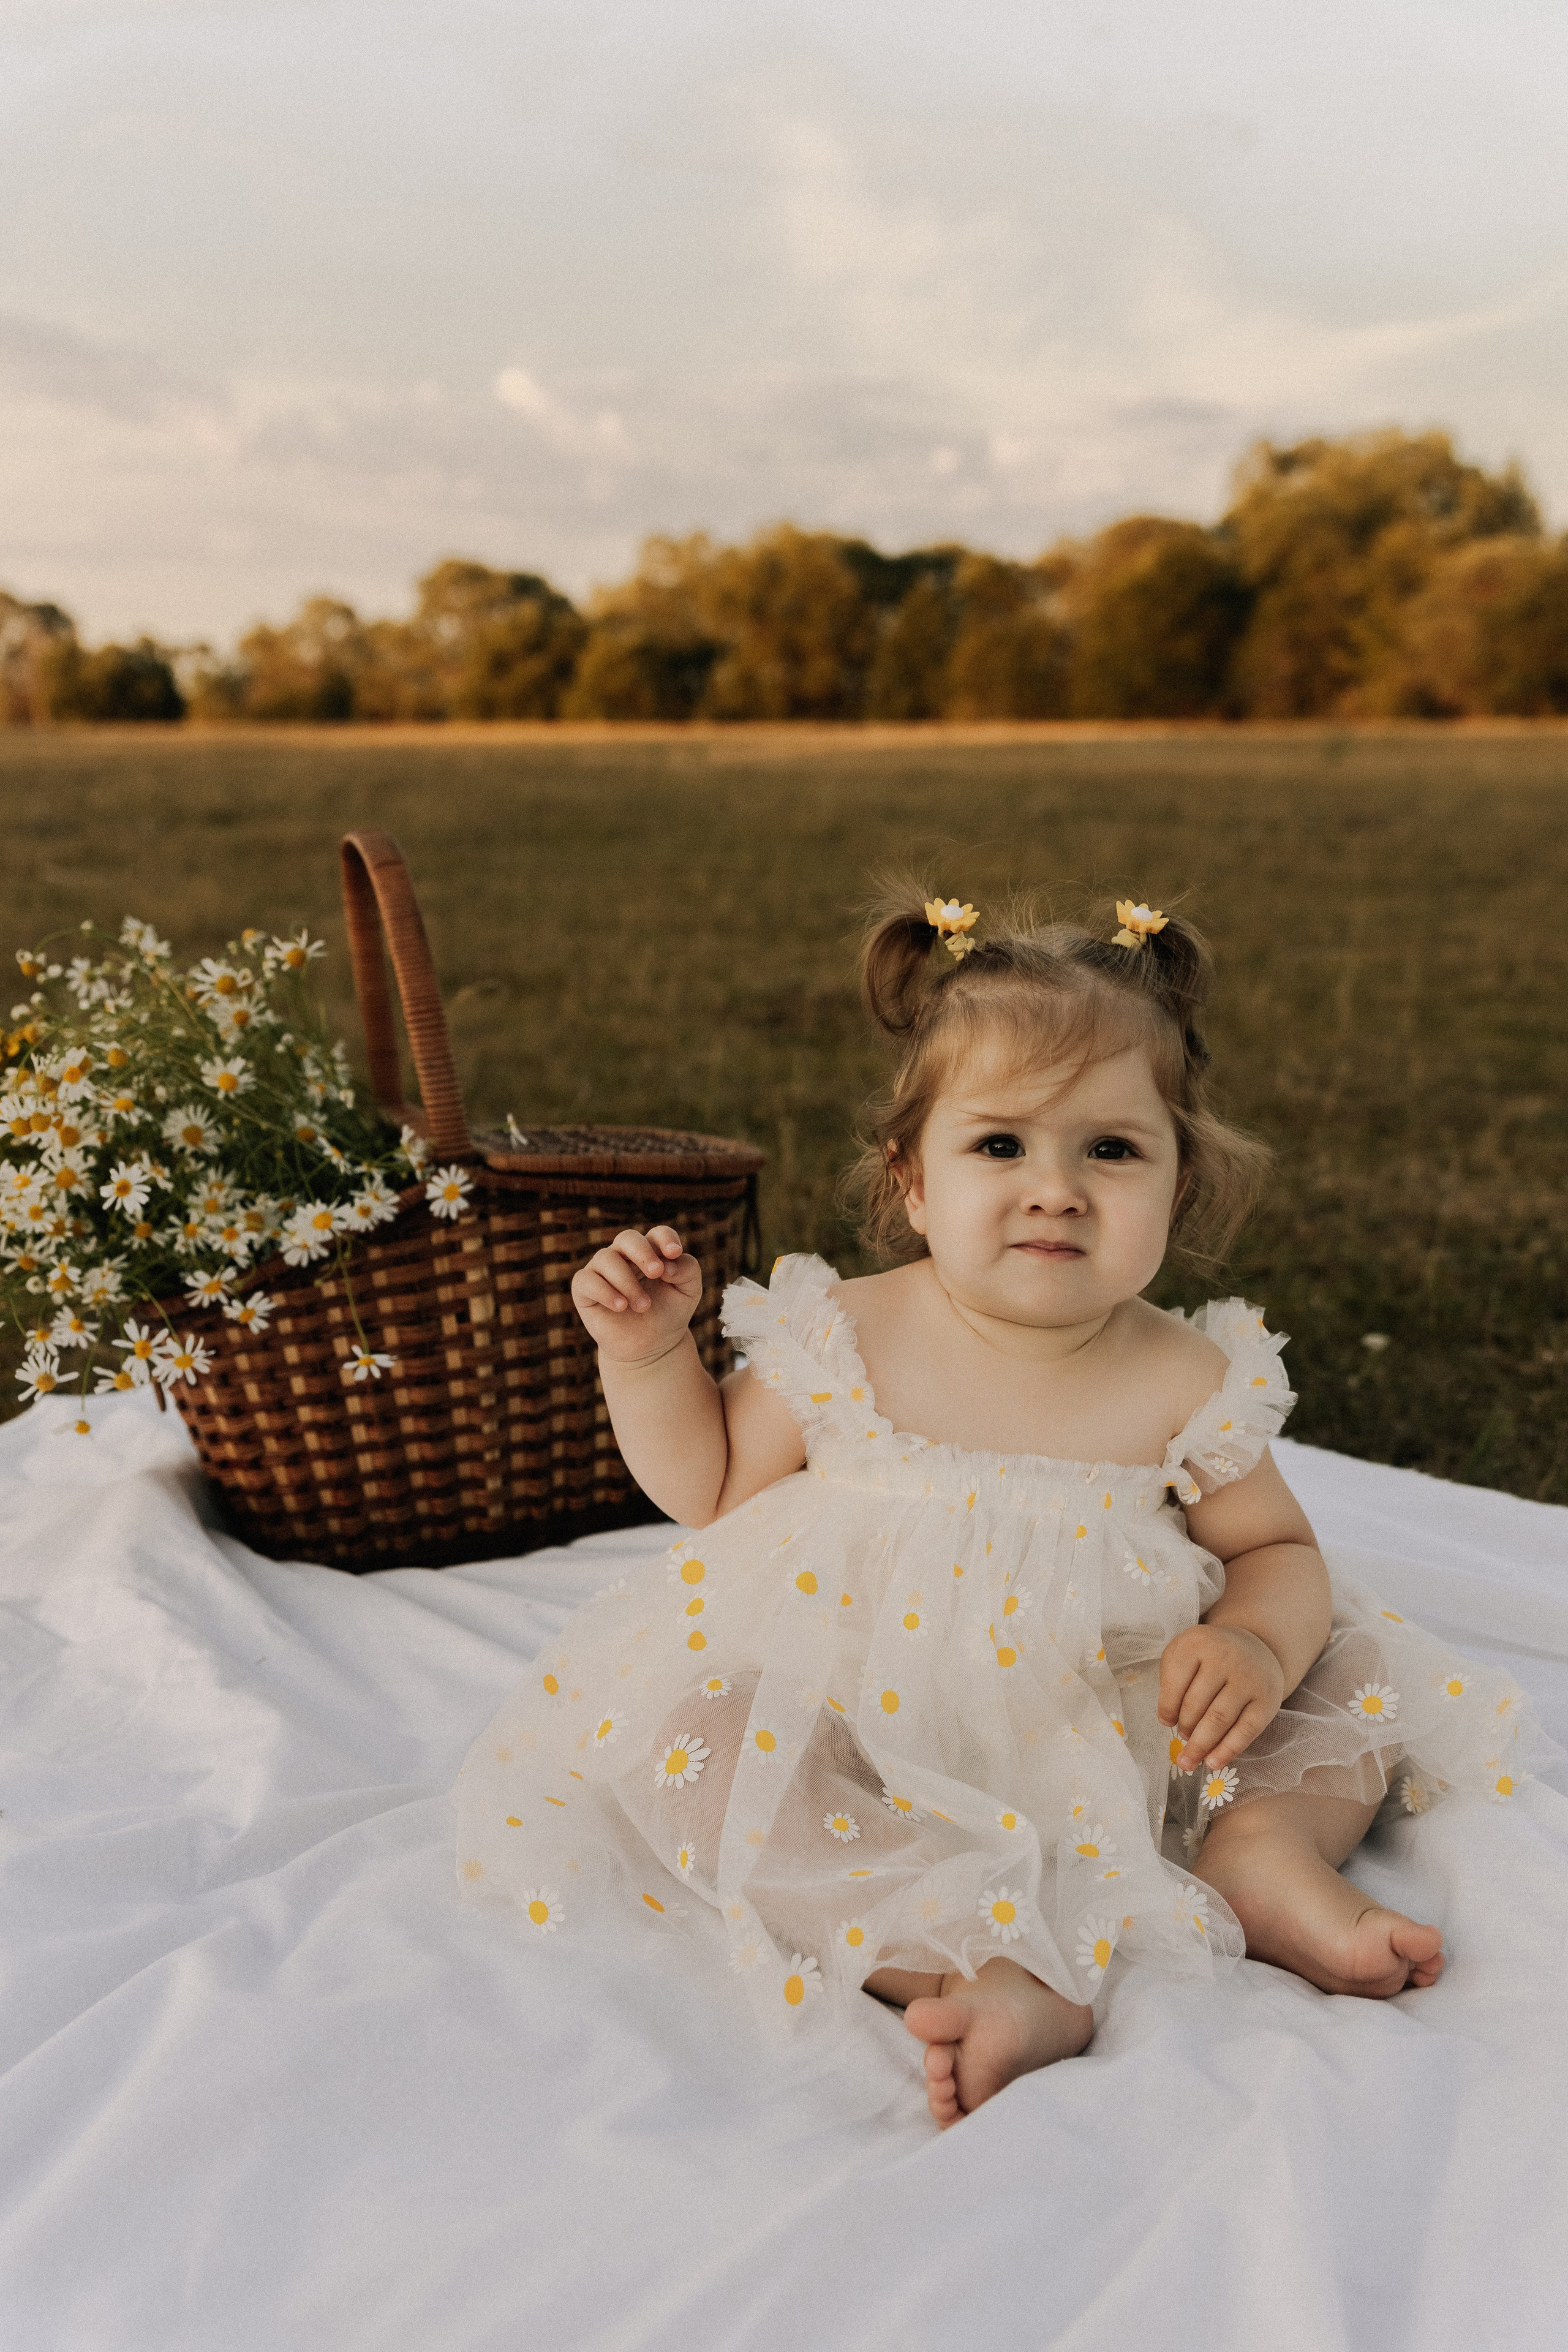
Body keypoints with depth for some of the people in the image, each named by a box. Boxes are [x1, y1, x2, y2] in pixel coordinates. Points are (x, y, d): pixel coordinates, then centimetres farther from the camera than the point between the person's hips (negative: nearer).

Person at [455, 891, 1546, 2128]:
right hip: (865, 1732, -1)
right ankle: (1000, 1963, -33)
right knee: (699, 1748, -27)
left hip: (1105, 1738, 1)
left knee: (1347, 1672, -1)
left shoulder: (1185, 1382, -10)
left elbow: (1278, 1550, 3)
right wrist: (648, 1355, -13)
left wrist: (1258, 1646, -20)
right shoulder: (848, 1341, -10)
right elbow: (712, 1487, 2)